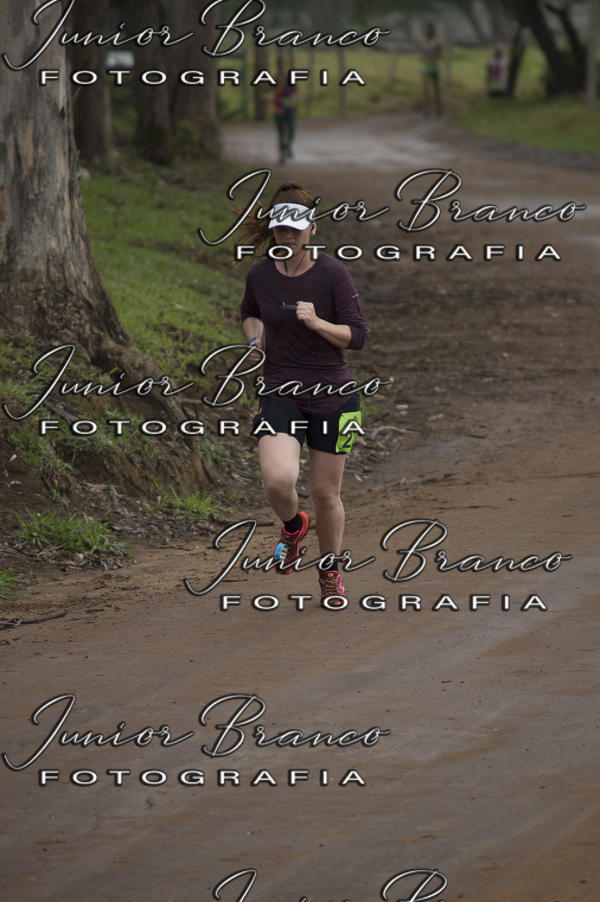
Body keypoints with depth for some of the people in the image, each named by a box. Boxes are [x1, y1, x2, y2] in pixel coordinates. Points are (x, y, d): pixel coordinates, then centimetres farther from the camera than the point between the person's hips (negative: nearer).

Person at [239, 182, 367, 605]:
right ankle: (293, 525, 14)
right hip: (280, 393, 1)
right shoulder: (260, 275, 0)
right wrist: (255, 336, 3)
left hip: (332, 396, -1)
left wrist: (317, 323, -25)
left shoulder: (333, 273, -10)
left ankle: (330, 571, 32)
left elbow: (358, 336, -10)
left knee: (326, 492, 6)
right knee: (278, 480, -22)